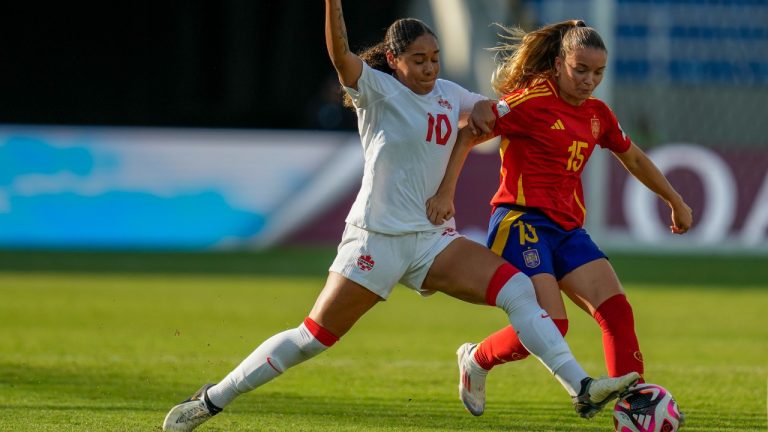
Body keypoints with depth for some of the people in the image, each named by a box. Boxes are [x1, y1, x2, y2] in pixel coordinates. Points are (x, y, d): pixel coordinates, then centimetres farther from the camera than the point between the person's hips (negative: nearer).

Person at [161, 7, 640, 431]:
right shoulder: (376, 89, -9)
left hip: (434, 239, 5)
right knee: (313, 337, -3)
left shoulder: (448, 93, 9)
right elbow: (341, 55, -30)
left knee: (518, 288, -13)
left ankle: (583, 390, -18)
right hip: (376, 239, -5)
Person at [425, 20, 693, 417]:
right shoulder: (531, 102, -10)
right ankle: (476, 359, 8)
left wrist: (676, 202, 38)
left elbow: (634, 159, 30)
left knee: (617, 310, -11)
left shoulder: (597, 115, 13)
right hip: (521, 221, -7)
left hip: (568, 228, 7)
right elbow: (467, 134, -9)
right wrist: (446, 192, -18)